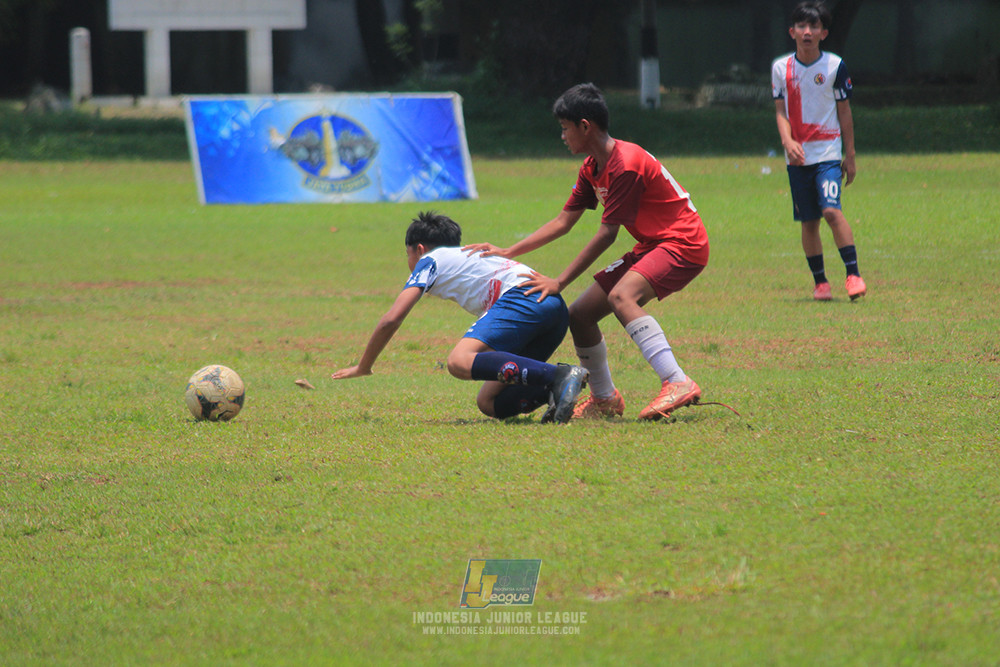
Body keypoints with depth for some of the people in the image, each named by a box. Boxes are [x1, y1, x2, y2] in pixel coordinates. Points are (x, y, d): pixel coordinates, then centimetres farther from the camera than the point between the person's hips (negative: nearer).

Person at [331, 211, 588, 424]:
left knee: (459, 362, -27)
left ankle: (560, 376, -39)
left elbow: (392, 319, 10)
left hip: (523, 298, -8)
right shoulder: (467, 257, 38)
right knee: (488, 402, 6)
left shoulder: (429, 260, 15)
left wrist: (363, 367, 22)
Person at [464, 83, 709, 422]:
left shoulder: (626, 165, -22)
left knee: (621, 295, -34)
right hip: (650, 248, 10)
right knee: (580, 314, 7)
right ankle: (605, 399, 23)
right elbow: (563, 222, 15)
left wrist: (560, 282, -18)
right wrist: (508, 253, 8)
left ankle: (678, 384, -44)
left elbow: (607, 234, -22)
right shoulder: (592, 168, 8)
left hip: (683, 243, -10)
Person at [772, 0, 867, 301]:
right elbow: (781, 111, 3)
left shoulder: (834, 66, -1)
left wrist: (850, 155, 5)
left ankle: (853, 274, -16)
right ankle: (820, 282, 14)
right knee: (808, 221, 4)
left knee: (831, 210, -20)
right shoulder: (781, 68, 4)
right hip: (797, 156, 3)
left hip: (828, 152, -3)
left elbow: (844, 111, 4)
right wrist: (787, 141, -16)